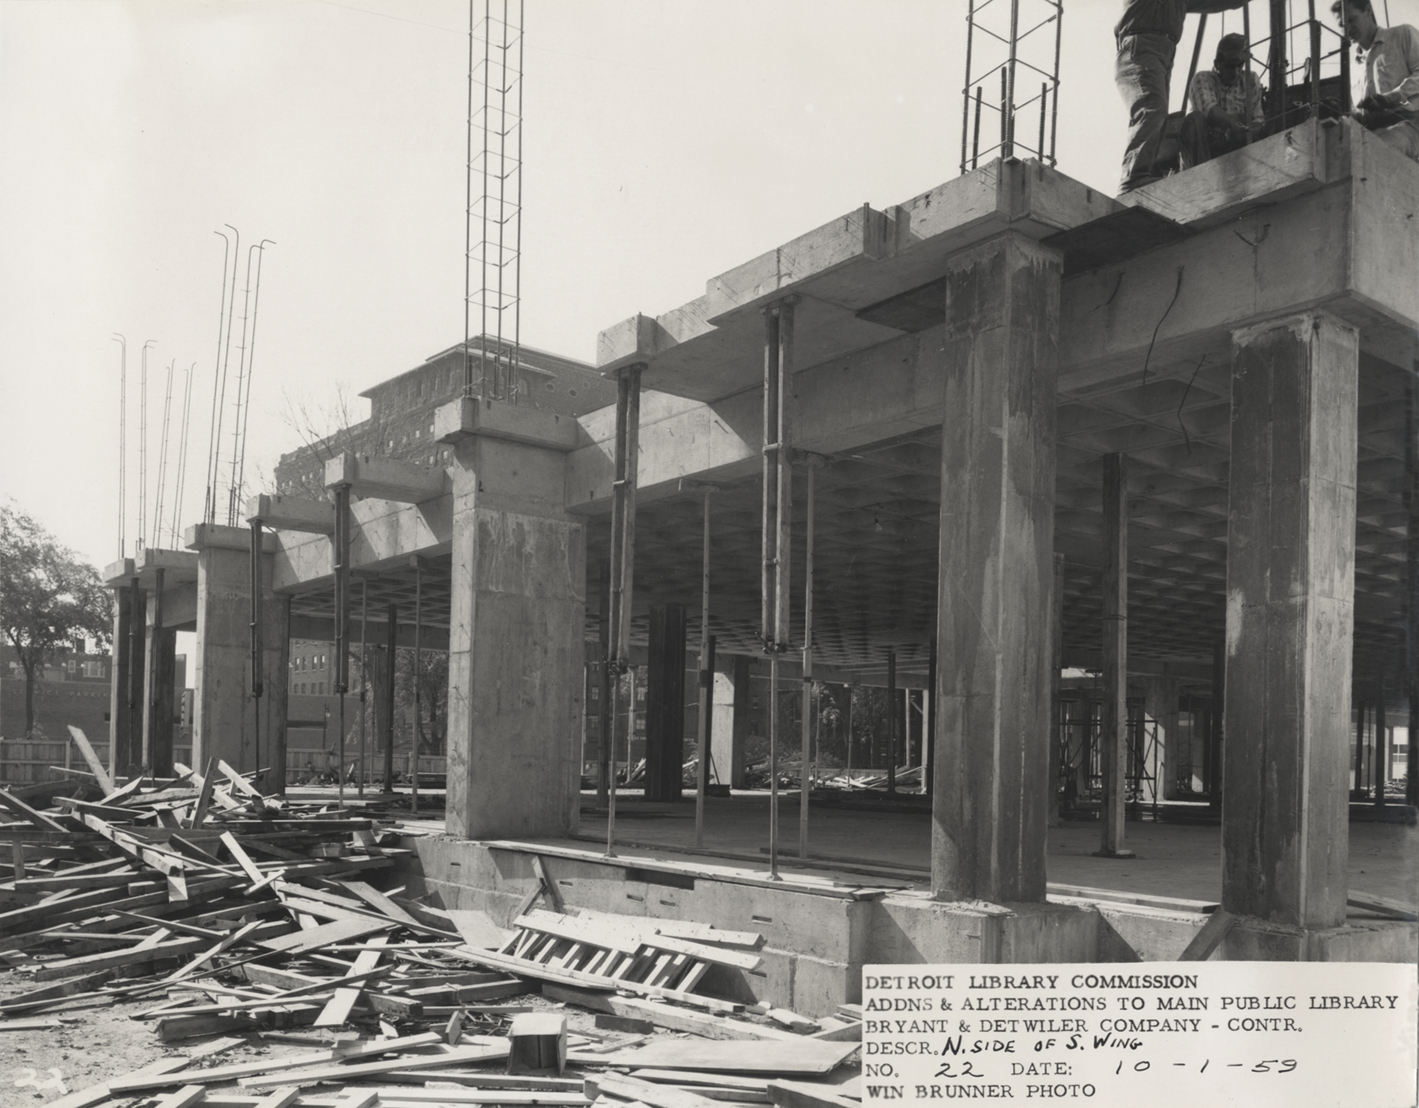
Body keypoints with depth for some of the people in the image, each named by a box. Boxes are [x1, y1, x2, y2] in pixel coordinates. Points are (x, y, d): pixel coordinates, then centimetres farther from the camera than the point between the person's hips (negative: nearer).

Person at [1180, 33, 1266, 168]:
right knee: (1195, 118, -29)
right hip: (1204, 145, -2)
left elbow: (1258, 119, 0)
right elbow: (1210, 109, -21)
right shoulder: (1202, 79, 0)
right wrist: (1231, 121, -42)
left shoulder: (1251, 81, 9)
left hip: (1236, 147, 2)